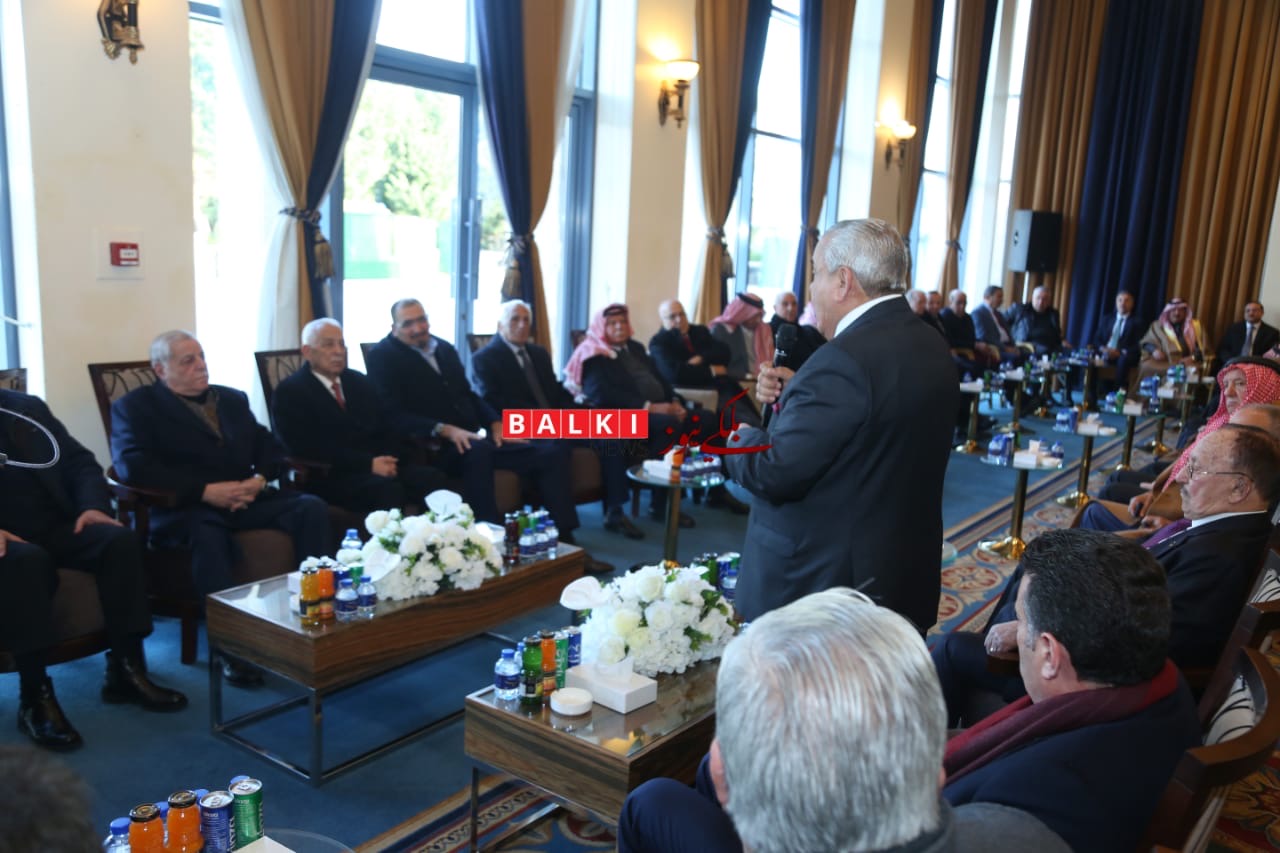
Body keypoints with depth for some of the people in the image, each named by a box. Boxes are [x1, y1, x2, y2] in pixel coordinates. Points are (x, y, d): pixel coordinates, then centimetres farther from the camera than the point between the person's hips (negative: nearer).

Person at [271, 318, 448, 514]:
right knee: (388, 489, -35)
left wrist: (388, 460, -9)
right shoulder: (289, 392, 1)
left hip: (382, 466, 6)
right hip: (332, 477, -5)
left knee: (434, 478, -22)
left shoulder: (359, 382, 20)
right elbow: (311, 448, -12)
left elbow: (387, 428, 14)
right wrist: (368, 464, -19)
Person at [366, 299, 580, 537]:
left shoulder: (445, 348, 18)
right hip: (435, 446, -7)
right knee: (477, 450, -41)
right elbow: (394, 415, -12)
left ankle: (563, 537, -7)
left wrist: (496, 424, 3)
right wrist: (444, 430, -24)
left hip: (473, 438, 7)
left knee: (551, 452, -7)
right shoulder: (383, 357, -2)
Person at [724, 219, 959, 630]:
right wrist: (796, 393, 4)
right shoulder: (931, 347, 5)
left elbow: (775, 473, -24)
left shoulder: (845, 359, -24)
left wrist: (740, 440, -4)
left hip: (820, 586, -9)